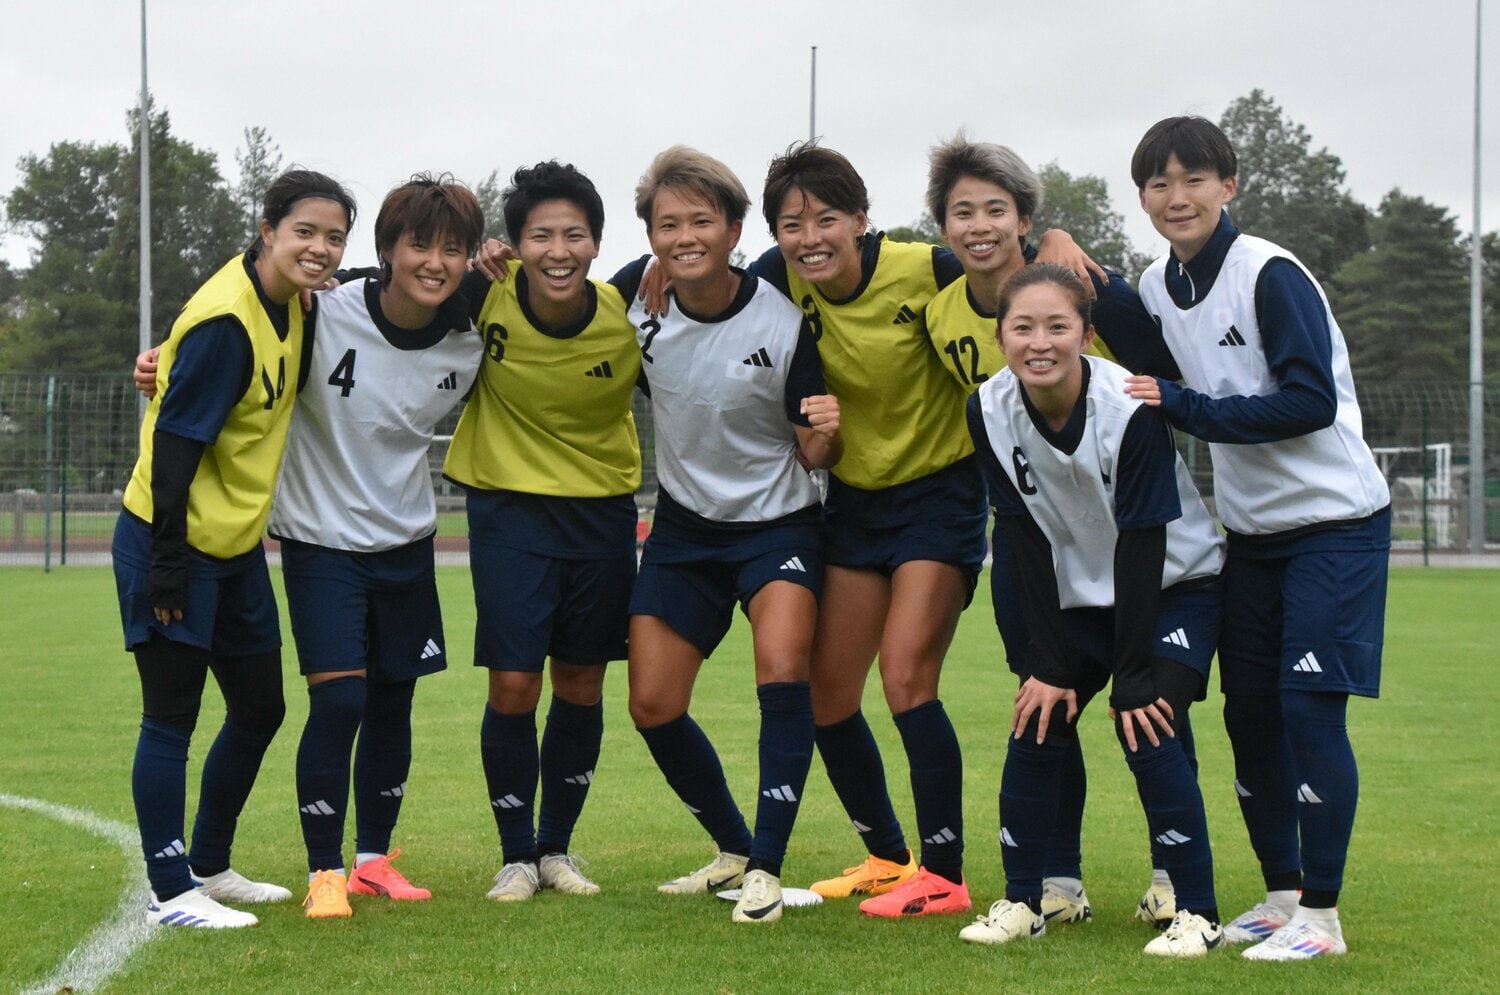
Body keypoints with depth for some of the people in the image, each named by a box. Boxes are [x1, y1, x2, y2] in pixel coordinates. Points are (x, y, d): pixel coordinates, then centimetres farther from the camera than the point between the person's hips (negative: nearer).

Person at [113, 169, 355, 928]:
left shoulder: (287, 303, 4)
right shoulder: (224, 324, -22)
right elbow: (174, 450, -23)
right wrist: (167, 574, -22)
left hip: (236, 547, 9)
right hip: (173, 543, -9)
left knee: (259, 710, 14)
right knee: (172, 717, -3)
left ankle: (209, 866, 29)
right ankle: (170, 892, 4)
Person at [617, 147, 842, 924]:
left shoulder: (783, 321, -19)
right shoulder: (637, 298, -11)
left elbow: (814, 457, -12)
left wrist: (826, 433, -36)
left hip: (777, 522, -4)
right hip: (683, 528, 4)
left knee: (782, 669, -26)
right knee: (652, 706, 1)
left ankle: (766, 867, -17)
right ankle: (733, 848, 24)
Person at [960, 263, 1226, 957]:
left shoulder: (1130, 410, -29)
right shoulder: (991, 412, -15)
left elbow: (1142, 547, -24)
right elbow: (1025, 542, -9)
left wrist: (1132, 680, -22)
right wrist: (1050, 664, -11)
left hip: (1174, 587, -5)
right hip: (1077, 594, 5)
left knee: (1146, 731, -18)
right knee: (1036, 727, -5)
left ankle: (1198, 911, -7)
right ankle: (1022, 901, 11)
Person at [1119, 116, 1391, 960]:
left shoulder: (1271, 275, -17)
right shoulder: (1158, 287, 5)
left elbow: (1311, 402, -22)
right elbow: (1161, 383, 21)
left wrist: (1182, 406, -22)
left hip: (1335, 519, -7)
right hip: (1252, 528, 7)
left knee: (1310, 706, -11)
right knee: (1250, 709, 8)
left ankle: (1321, 914, -4)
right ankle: (1283, 895, 20)